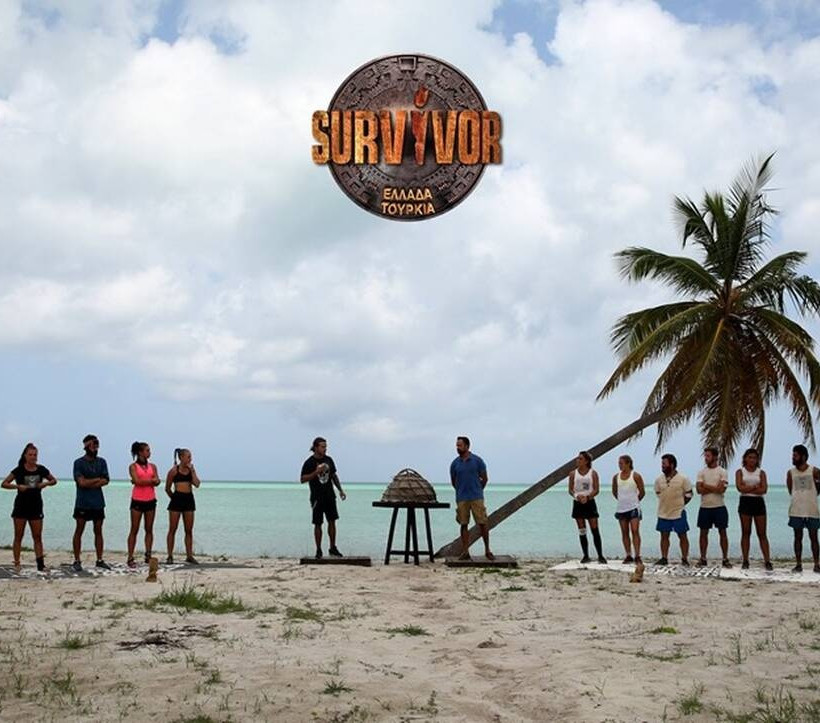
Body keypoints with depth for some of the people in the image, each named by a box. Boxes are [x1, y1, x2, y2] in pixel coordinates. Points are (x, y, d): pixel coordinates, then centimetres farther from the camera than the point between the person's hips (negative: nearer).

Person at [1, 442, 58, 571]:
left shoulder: (41, 470, 2)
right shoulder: (19, 470, -4)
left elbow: (54, 481, 15)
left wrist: (46, 483, -6)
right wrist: (18, 486, -17)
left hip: (36, 507, 2)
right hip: (21, 507, -2)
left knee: (37, 536, 1)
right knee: (18, 536, 4)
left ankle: (40, 563, 0)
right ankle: (17, 563, 9)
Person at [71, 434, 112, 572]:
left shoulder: (101, 462, 8)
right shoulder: (78, 463, -4)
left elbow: (105, 481, -1)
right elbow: (81, 482, -15)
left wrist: (89, 483, -13)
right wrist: (97, 479, -5)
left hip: (98, 502, 4)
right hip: (83, 503, -4)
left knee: (98, 531, 8)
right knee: (79, 531, 0)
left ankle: (100, 560, 13)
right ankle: (77, 561, 5)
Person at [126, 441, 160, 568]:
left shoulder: (152, 466, 10)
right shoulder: (133, 466, -1)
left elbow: (157, 482, -1)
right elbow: (137, 481, -15)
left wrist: (143, 481, -14)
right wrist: (151, 480, -8)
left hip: (150, 500, 4)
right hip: (137, 500, -4)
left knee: (149, 529, 6)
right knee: (134, 530, -2)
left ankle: (148, 556, 12)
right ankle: (130, 558, 0)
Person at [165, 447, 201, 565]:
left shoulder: (191, 470, 10)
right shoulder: (174, 470, -3)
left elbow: (197, 484, -5)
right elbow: (167, 489, 4)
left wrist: (192, 470, -5)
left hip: (189, 499, 4)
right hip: (177, 499, -4)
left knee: (189, 530, 6)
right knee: (173, 529, 0)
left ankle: (189, 556, 11)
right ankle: (170, 556, 6)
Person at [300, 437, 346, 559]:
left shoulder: (329, 460, 8)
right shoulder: (309, 462, -7)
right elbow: (302, 479, -9)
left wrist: (340, 490, 13)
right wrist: (316, 472, -20)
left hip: (329, 496, 4)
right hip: (317, 497, -4)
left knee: (332, 521, 4)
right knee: (318, 524, -1)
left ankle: (333, 548, 13)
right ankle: (318, 551, 7)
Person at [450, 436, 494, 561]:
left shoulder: (477, 460, -2)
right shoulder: (455, 463, 5)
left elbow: (484, 479, 6)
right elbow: (453, 482, 15)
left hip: (476, 497, -2)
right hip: (461, 499, 2)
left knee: (482, 523, -3)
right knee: (463, 524, 3)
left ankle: (487, 550, 7)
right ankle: (465, 552, 8)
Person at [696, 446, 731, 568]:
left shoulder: (722, 472, -2)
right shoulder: (701, 472, 6)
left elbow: (721, 489, -16)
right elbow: (699, 490, -7)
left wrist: (705, 486, -10)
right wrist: (714, 488, -14)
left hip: (719, 507, -3)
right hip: (705, 507, 3)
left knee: (722, 532, 1)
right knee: (703, 533, 5)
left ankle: (725, 559, 7)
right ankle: (703, 559, 11)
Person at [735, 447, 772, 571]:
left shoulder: (761, 473, 8)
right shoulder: (740, 472, 6)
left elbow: (764, 489, -6)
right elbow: (740, 487, -10)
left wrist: (747, 488, -10)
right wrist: (755, 487, -8)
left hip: (759, 502, 1)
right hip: (745, 502, -1)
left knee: (762, 533, -1)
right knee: (745, 533, 2)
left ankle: (767, 561, -2)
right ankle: (745, 561, 6)